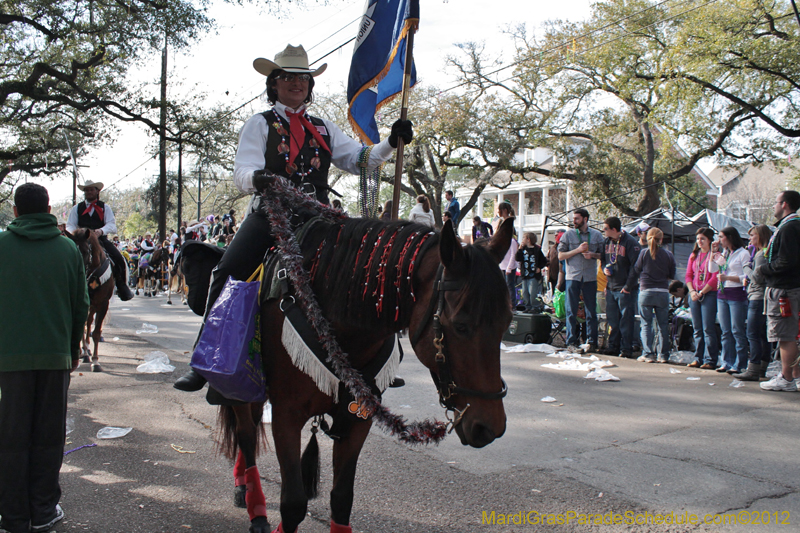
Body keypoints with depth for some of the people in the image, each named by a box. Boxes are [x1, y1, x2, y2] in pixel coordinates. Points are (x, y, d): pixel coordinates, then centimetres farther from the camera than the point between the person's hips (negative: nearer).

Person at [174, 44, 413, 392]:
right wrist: (257, 178, -28)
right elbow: (242, 172, -3)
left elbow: (359, 160, 19)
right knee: (228, 273, -20)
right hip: (269, 215, -2)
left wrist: (391, 142, 3)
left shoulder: (324, 128, 22)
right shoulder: (260, 124, 11)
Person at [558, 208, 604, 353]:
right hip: (573, 277, -1)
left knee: (591, 311, 4)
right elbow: (561, 255, 1)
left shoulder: (597, 235, 8)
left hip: (590, 277, 1)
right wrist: (578, 250, -9)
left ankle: (592, 342, 12)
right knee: (572, 311, 0)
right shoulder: (568, 235, 5)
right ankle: (572, 342, 7)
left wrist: (592, 254, -8)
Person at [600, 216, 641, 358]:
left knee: (626, 319, -1)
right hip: (610, 287, 7)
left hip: (624, 288, -7)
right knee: (612, 319, 12)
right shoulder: (606, 242, 9)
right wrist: (604, 268, 2)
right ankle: (613, 346, 21)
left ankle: (626, 349, 6)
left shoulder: (630, 242, -12)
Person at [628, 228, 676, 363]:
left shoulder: (644, 252, -3)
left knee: (646, 324, 4)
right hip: (663, 292, 2)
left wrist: (628, 287, 12)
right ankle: (663, 355, 12)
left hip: (646, 292, -2)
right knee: (663, 325, 10)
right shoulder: (668, 254, 1)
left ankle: (648, 354, 0)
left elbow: (635, 271, 1)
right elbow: (672, 275, 7)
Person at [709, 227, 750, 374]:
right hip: (722, 294, 7)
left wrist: (727, 277, -17)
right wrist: (713, 252, 7)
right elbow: (712, 269, 12)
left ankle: (740, 364, 3)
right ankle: (727, 362, 15)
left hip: (737, 294, -7)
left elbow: (747, 277, -13)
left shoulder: (743, 253, -7)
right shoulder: (723, 253, 16)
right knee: (726, 331, 10)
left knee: (737, 331, -3)